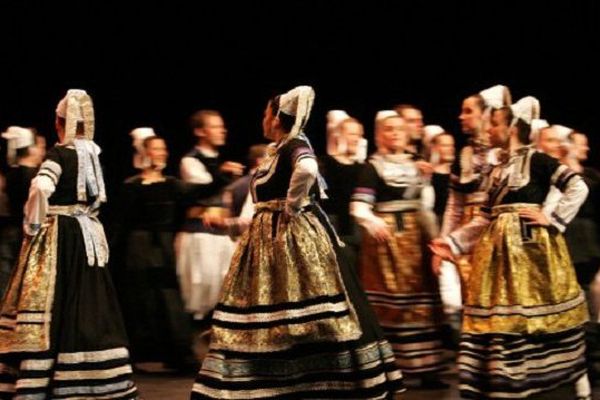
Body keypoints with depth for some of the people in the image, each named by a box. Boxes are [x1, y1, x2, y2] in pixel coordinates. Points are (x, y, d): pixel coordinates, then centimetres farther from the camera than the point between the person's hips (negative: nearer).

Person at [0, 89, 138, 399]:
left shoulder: (60, 153, -13)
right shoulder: (92, 154, 9)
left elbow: (41, 188, -29)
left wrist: (33, 225, -16)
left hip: (59, 236, -7)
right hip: (89, 235, 7)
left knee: (54, 306, -5)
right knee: (87, 304, 11)